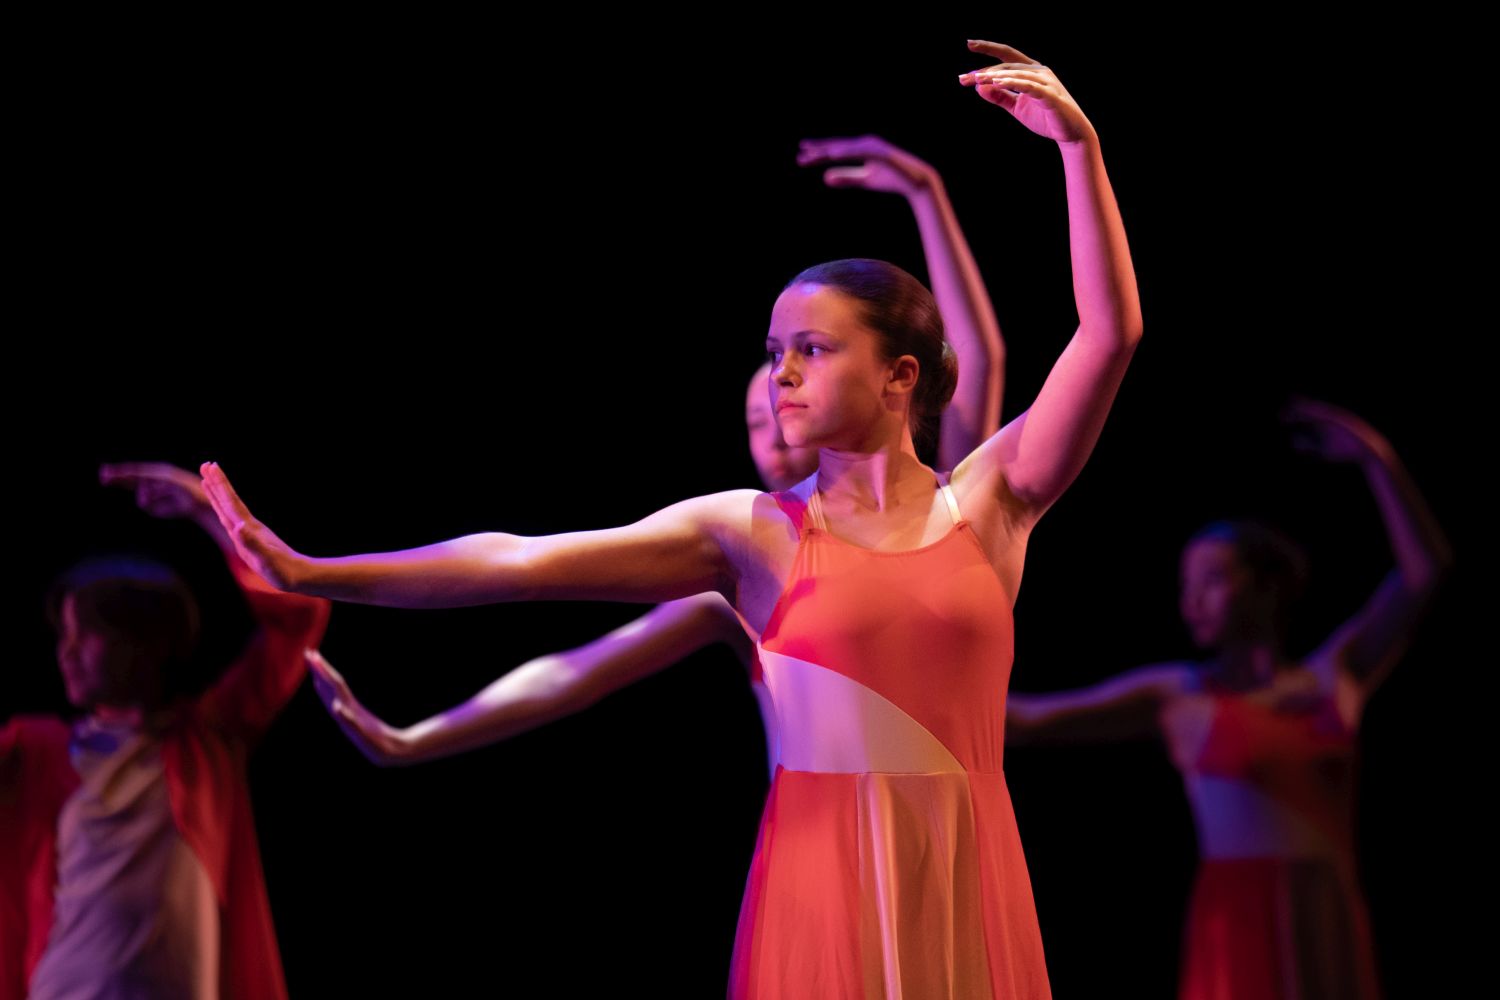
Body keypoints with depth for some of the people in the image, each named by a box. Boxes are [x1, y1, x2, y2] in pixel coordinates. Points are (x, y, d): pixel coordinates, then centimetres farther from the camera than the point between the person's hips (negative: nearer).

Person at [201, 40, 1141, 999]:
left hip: (963, 880, 1)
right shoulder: (752, 531, 3)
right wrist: (311, 574, -10)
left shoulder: (985, 504, 5)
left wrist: (1078, 143, -11)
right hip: (826, 877, -1)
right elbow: (521, 561, -3)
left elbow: (1109, 334, -4)